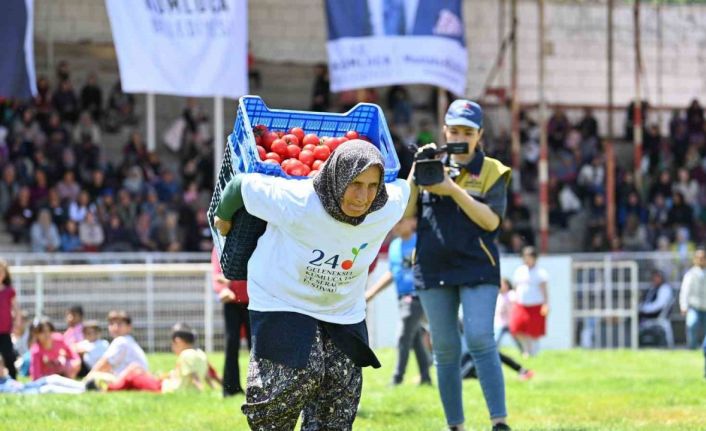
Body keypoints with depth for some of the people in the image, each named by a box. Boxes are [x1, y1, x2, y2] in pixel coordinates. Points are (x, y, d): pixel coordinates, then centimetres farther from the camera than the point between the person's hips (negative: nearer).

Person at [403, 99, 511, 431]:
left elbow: (491, 220, -9)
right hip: (434, 269, 3)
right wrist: (415, 175, -9)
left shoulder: (491, 171, 4)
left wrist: (453, 189, -17)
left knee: (480, 341, -17)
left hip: (477, 268, -3)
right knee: (445, 351, 5)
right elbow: (405, 214, 5)